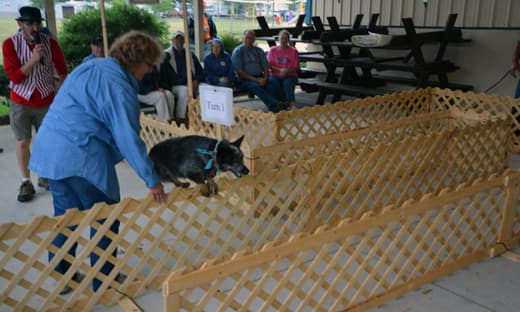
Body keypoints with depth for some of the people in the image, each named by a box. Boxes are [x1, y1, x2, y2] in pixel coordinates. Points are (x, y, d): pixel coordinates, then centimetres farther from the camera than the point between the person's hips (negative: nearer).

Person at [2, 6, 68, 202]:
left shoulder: (50, 43, -6)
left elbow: (62, 70, 6)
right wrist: (33, 59, -26)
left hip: (47, 101, 1)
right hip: (20, 102, -1)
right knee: (23, 142, 2)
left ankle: (45, 176, 22)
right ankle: (26, 182, 12)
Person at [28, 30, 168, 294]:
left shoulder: (92, 65, 13)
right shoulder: (118, 85, -16)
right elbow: (129, 138, -20)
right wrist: (152, 180, -17)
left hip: (49, 150, 9)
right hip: (80, 156, -9)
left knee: (65, 215, 19)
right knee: (106, 219, 6)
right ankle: (104, 284, 17)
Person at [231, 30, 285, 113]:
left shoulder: (259, 51, 18)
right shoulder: (238, 51, 3)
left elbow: (266, 67, 15)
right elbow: (240, 71, -6)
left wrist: (265, 79, -7)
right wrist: (255, 79, -13)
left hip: (260, 78, 5)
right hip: (245, 79, -4)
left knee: (275, 87, -26)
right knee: (256, 87, -38)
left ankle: (274, 107, -42)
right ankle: (275, 104, -52)